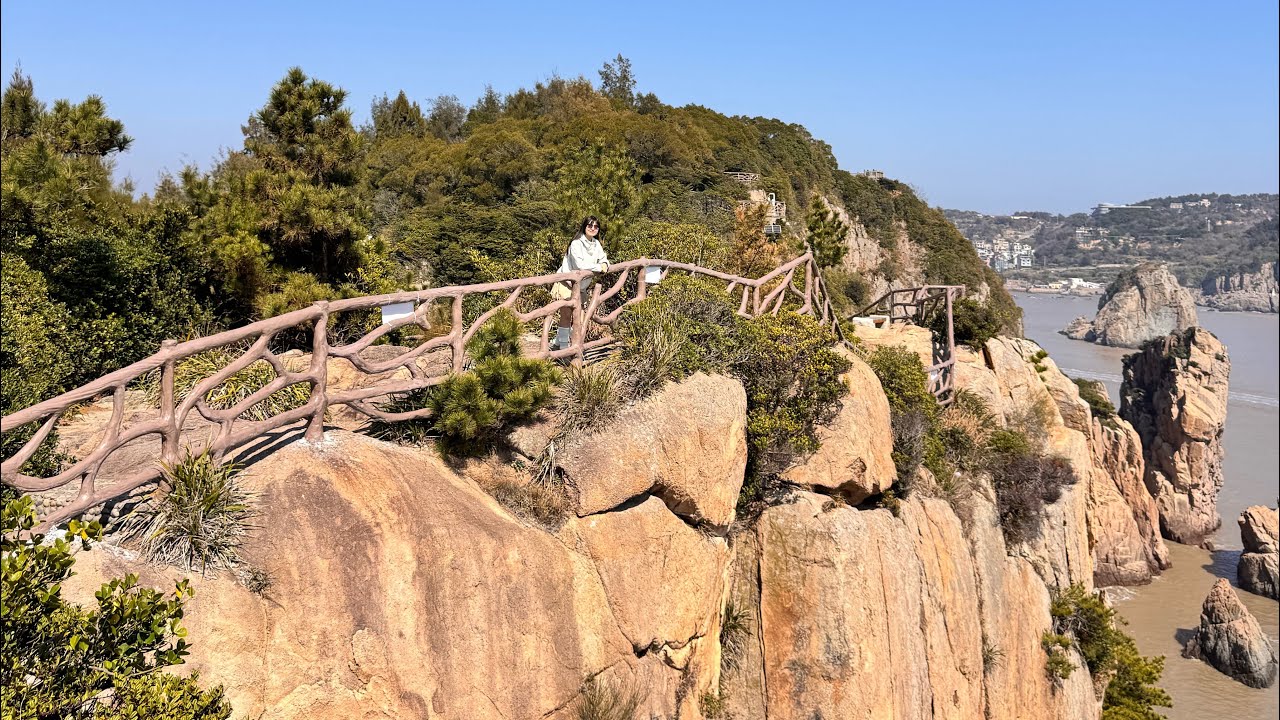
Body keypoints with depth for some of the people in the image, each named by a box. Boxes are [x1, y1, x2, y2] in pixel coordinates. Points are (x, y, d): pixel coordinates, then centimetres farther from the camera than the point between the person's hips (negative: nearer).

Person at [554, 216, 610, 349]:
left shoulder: (596, 244, 5)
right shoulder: (576, 243, -19)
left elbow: (603, 258, 11)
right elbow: (579, 264, -28)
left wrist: (605, 264, -15)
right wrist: (599, 268, -19)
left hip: (582, 285, 7)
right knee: (566, 315, -7)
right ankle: (562, 346, -3)